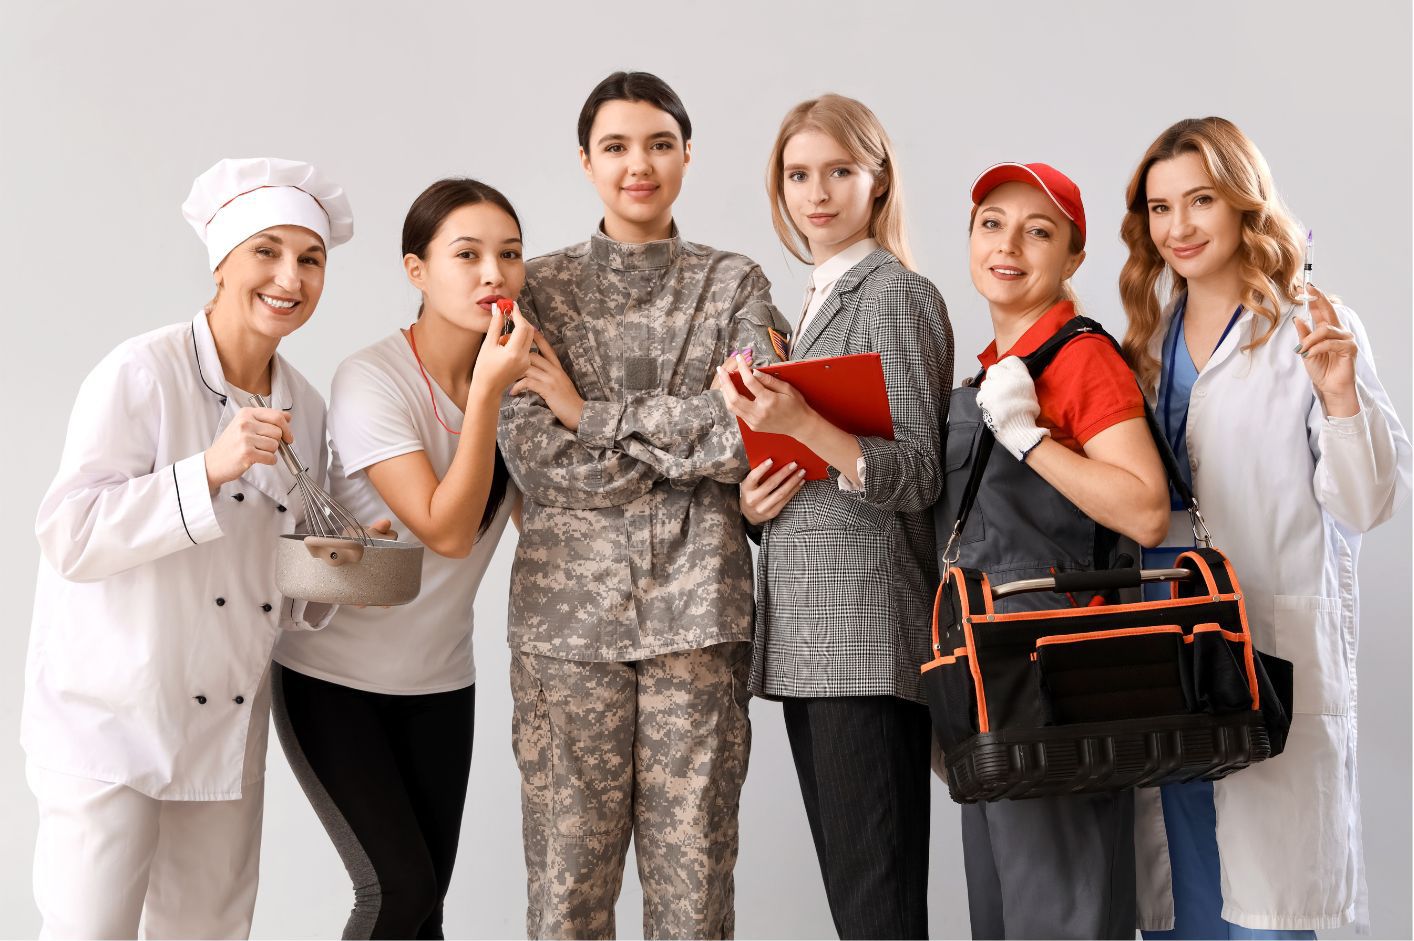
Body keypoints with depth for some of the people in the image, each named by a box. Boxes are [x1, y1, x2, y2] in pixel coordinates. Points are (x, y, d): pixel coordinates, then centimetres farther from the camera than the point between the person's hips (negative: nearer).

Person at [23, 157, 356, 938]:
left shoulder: (303, 410, 8)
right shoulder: (141, 375, -12)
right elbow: (68, 536, -18)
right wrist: (209, 471, -26)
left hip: (227, 728, 6)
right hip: (112, 725, -6)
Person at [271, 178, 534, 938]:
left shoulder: (515, 372, 0)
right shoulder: (372, 380, -17)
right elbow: (446, 530, -24)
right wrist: (487, 392, -28)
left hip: (438, 680, 5)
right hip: (334, 675, -5)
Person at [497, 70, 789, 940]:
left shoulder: (735, 284, 8)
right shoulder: (541, 287, 6)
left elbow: (753, 430, -8)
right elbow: (537, 461, -5)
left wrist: (590, 414, -7)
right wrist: (697, 445, -8)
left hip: (697, 605, 0)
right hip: (571, 607, 0)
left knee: (695, 866, 4)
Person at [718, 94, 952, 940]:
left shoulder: (896, 294, -6)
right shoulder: (815, 304, 19)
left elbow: (918, 477, -13)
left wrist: (801, 425, -26)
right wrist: (754, 499, 3)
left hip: (869, 634, -8)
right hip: (806, 636, 8)